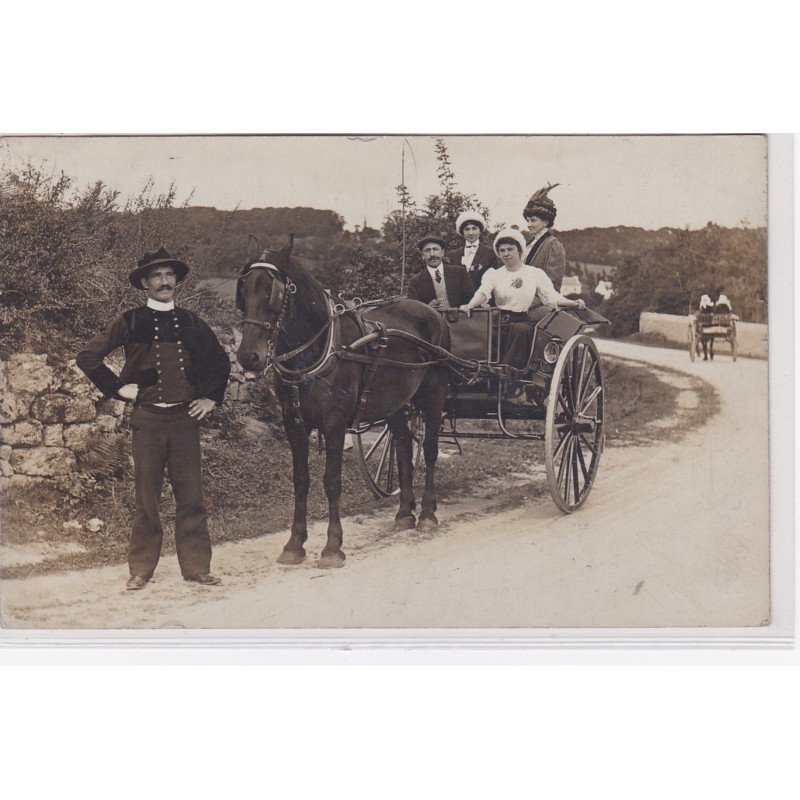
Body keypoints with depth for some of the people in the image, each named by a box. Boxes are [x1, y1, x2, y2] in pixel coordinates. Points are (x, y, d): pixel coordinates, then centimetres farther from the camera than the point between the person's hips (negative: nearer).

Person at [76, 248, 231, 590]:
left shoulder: (190, 322, 11)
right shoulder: (131, 322, 3)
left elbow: (221, 361, 24)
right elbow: (88, 356, 3)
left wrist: (211, 397, 14)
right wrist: (117, 388, -1)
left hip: (185, 417, 2)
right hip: (148, 417, -2)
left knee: (191, 495, 2)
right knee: (146, 496, 3)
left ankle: (196, 567, 9)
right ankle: (141, 569, 11)